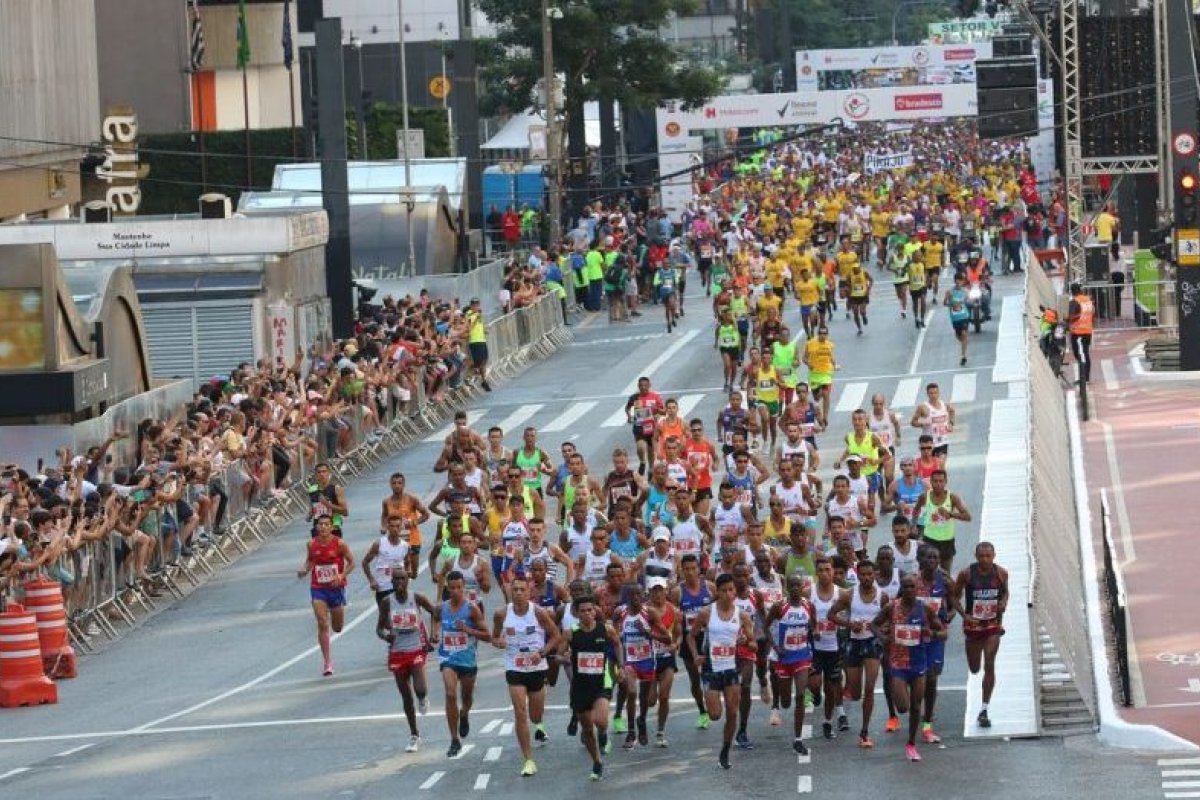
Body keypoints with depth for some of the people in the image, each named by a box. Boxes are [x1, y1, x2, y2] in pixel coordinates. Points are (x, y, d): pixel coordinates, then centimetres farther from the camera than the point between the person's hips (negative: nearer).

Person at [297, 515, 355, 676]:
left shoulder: (339, 544, -10)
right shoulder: (312, 544, -3)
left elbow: (351, 562, -2)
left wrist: (342, 575, -19)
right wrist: (304, 570, -8)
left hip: (336, 587, 0)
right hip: (318, 589, 1)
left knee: (337, 628, 12)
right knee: (322, 625, -11)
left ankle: (334, 623, 53)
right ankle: (328, 662, -6)